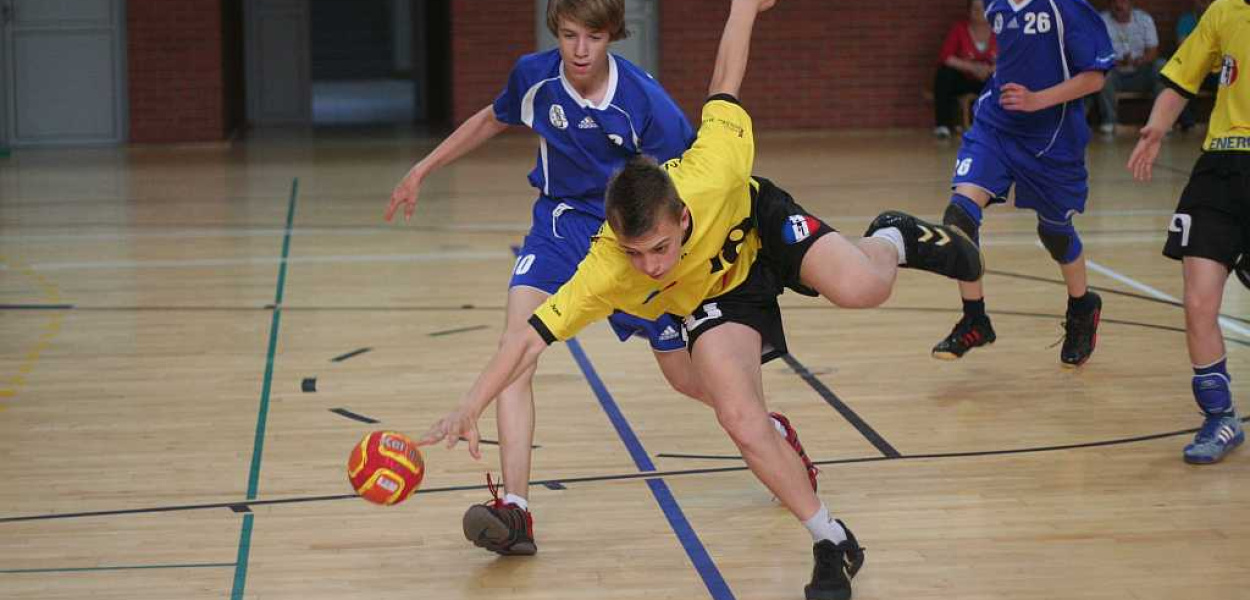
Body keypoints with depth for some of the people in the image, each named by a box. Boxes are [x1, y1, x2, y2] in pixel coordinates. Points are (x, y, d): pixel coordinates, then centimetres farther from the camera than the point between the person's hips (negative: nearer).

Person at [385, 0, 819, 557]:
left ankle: (773, 429, 42)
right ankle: (514, 510, -27)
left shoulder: (645, 102, -22)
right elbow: (492, 119, 13)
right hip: (562, 223, 3)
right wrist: (422, 170, 16)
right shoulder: (533, 76, -10)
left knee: (688, 378, 8)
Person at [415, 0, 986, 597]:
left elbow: (723, 88, -23)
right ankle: (833, 545, 3)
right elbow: (530, 336, -36)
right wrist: (468, 408, -45)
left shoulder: (707, 177, -40)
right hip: (714, 295, 0)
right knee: (740, 421, -19)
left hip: (761, 222, 0)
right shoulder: (605, 272, -38)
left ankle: (892, 241, 13)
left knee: (860, 289, -29)